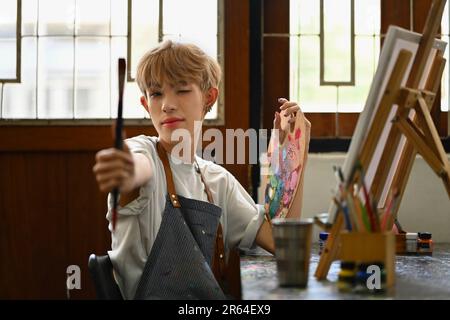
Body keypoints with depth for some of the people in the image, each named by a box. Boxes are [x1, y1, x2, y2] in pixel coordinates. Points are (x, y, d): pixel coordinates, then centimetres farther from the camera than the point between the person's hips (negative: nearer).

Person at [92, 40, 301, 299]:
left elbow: (278, 239, 3)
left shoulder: (218, 180, 10)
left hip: (209, 297, 5)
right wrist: (128, 173, -54)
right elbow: (139, 166, -30)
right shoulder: (143, 150, -5)